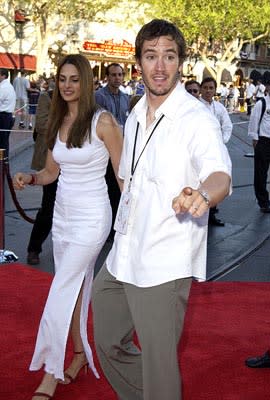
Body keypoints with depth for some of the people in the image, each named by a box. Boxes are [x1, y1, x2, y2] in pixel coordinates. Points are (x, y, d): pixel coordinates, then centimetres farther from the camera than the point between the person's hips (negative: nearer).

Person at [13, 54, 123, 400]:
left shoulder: (103, 121, -11)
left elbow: (123, 173, -8)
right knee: (75, 288, 14)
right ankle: (80, 354, 31)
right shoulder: (57, 122, 8)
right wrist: (30, 178, -6)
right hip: (62, 213, 7)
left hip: (91, 217, -6)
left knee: (62, 291, -7)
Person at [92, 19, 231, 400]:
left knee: (159, 366, -1)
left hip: (163, 266, -7)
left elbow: (220, 173, -32)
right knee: (109, 346, 20)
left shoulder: (196, 118, -13)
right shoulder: (135, 118, 11)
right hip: (121, 258, 8)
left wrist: (203, 194, -54)